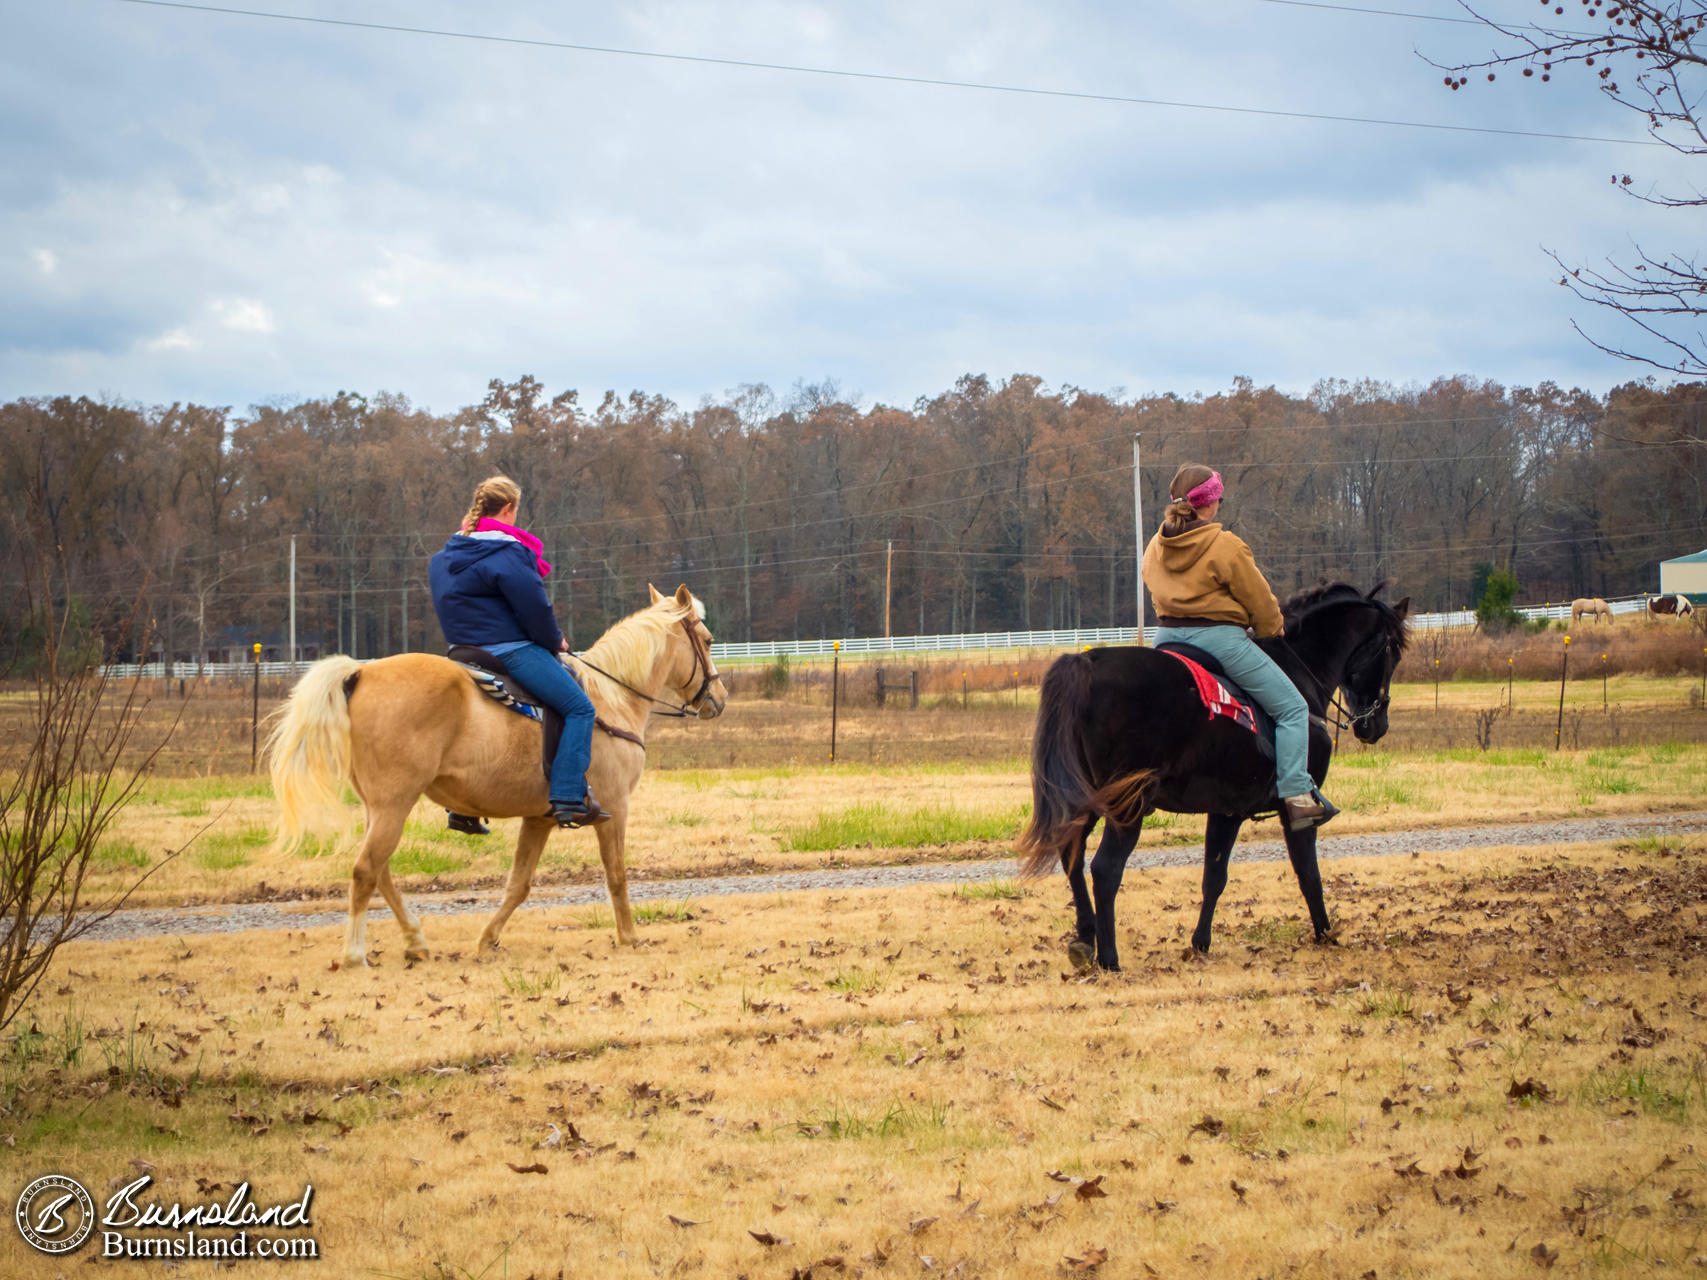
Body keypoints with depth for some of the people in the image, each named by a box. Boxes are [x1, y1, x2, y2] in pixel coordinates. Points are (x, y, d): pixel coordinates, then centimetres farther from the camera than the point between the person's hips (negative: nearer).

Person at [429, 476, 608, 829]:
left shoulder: (444, 557, 13)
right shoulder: (507, 552, -14)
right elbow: (534, 607, -15)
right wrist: (554, 642, 4)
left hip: (466, 649, 9)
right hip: (512, 650, -9)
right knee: (580, 708, -5)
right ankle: (568, 797, -17)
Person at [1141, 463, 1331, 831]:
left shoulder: (1155, 547, 7)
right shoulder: (1225, 546, -13)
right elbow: (1260, 600, -5)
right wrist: (1272, 627, 16)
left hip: (1167, 636, 7)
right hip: (1220, 638, -6)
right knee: (1292, 708, 1)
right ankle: (1296, 797, -8)